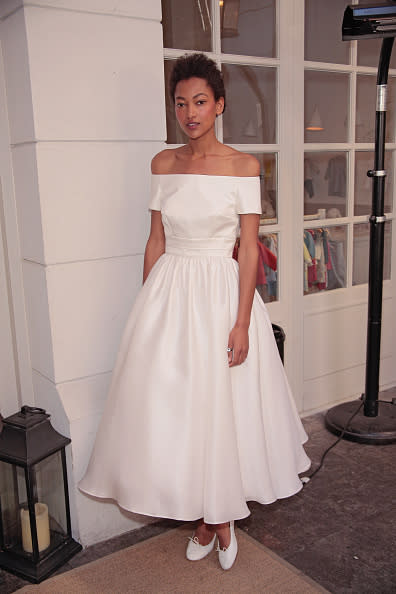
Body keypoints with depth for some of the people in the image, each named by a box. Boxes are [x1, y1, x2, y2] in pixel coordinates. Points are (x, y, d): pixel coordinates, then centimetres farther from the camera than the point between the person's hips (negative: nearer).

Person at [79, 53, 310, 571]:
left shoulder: (243, 166, -4)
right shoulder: (163, 164, 6)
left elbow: (250, 248, -7)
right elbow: (156, 241, 8)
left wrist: (242, 323, -13)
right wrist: (147, 308, 6)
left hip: (222, 292, -3)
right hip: (170, 293, 4)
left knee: (222, 408, 5)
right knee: (172, 408, 7)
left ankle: (221, 517, 30)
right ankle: (207, 520, 29)